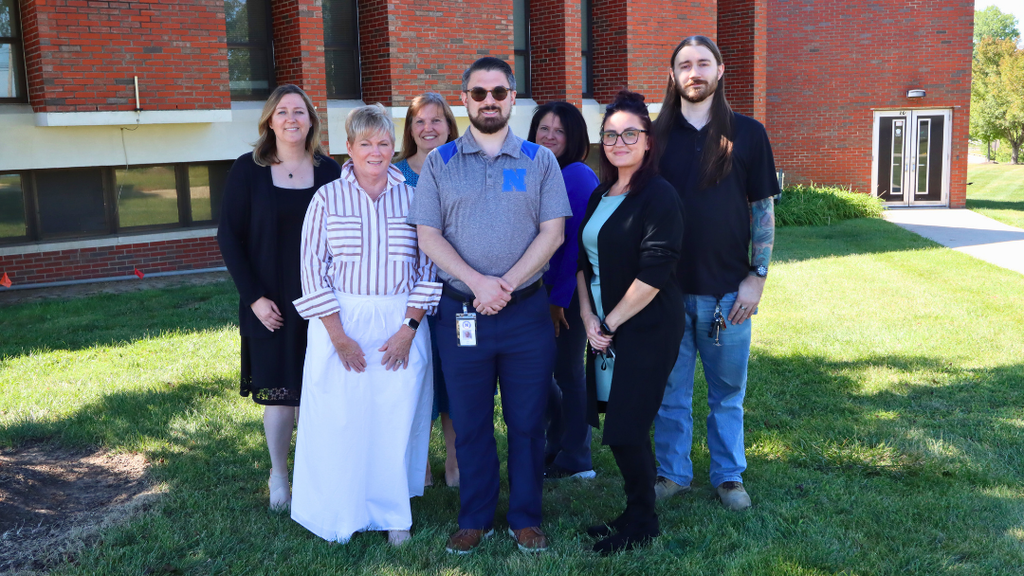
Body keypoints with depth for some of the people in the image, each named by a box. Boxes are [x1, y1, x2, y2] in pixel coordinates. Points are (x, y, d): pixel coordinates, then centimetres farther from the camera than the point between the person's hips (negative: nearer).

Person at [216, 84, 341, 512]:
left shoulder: (330, 171, 2)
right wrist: (254, 297, -9)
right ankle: (278, 476, 22)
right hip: (270, 306, -1)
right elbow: (229, 236, -2)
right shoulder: (247, 170, -2)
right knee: (278, 393, 4)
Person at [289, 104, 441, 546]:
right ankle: (342, 513, 20)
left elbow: (428, 268, 3)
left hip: (401, 325, 1)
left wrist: (409, 328, -7)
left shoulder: (413, 197, 5)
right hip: (340, 323, 0)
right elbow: (313, 267, -2)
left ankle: (393, 514, 22)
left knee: (396, 421, 5)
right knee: (340, 420, 2)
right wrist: (338, 335, -10)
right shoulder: (327, 197, 3)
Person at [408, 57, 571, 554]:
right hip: (460, 313, 0)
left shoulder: (539, 160, 6)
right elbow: (427, 235, -1)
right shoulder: (440, 162, 6)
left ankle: (526, 517, 21)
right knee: (469, 423, 9)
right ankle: (475, 519, 22)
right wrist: (477, 281, -14)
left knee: (527, 421, 7)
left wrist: (507, 284, -13)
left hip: (527, 311, 0)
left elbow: (552, 232, -1)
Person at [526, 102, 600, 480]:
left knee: (567, 370, 3)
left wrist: (559, 298, -16)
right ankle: (558, 446, 31)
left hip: (571, 289, -7)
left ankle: (574, 460, 18)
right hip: (544, 287, 7)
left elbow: (577, 244, -16)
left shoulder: (577, 175, -13)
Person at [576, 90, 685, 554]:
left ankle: (642, 524, 19)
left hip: (647, 331, -7)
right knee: (623, 429, 12)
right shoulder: (601, 195, 12)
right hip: (605, 329, 7)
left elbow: (655, 272, -19)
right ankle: (635, 512, 28)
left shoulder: (658, 196, -12)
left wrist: (611, 321, -12)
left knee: (625, 432, -1)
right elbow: (584, 259, 13)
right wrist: (588, 316, -1)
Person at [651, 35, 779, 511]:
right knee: (670, 390, 10)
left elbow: (763, 209, 2)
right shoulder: (658, 136, 4)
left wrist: (757, 276, -4)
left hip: (727, 288, -1)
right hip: (668, 287, 1)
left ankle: (729, 475, 25)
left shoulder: (748, 134, 1)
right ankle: (672, 473, 25)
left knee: (728, 391, 10)